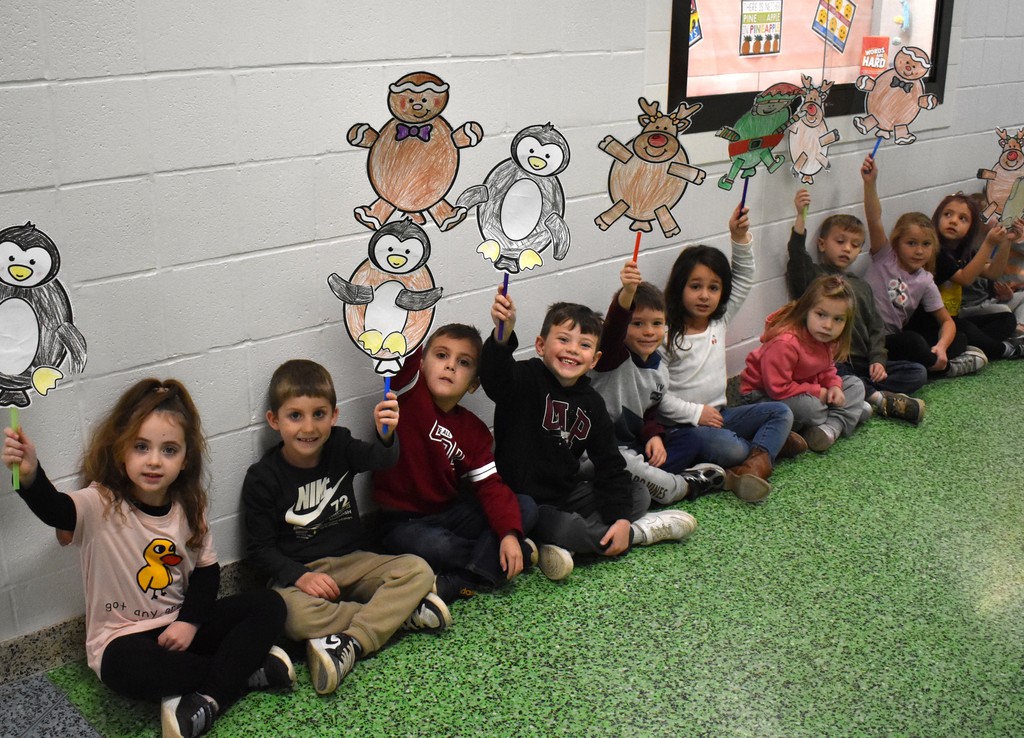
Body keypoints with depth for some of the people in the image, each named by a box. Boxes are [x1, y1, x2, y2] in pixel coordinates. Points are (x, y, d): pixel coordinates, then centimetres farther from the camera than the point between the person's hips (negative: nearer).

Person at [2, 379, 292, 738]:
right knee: (126, 668, -38)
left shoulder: (188, 507, -2)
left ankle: (207, 701, -22)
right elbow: (54, 509, -36)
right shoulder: (100, 505, -15)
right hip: (125, 638, -4)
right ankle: (248, 671, -20)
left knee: (268, 605, -10)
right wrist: (30, 475, -57)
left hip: (181, 628, 5)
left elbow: (207, 569, 5)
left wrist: (190, 621, -10)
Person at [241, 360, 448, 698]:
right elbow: (260, 549, -5)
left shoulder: (339, 445, -2)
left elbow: (379, 459, -23)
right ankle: (400, 611, -23)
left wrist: (385, 436, -46)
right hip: (297, 572, -3)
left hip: (353, 562, 3)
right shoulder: (262, 478, -8)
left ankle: (350, 644, -31)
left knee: (418, 570, -20)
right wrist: (299, 576, -22)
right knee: (292, 615, -36)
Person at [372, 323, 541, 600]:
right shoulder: (409, 392, -9)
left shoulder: (474, 430, 2)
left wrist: (509, 533, -21)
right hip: (403, 522, -5)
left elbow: (490, 486, -5)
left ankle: (458, 582, -25)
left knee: (526, 507, -10)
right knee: (432, 544, -37)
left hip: (449, 513, 5)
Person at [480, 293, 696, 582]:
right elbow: (494, 377, -38)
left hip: (568, 493, 7)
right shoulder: (526, 379, -13)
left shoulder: (590, 403, 4)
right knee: (557, 526, -36)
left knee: (639, 495, 3)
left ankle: (565, 546, -17)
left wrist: (621, 518, -8)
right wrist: (503, 334, -58)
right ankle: (641, 532, -9)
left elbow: (609, 464, 5)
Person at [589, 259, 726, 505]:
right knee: (619, 463, -35)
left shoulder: (659, 367, 6)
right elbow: (612, 329, -38)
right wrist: (627, 293, -56)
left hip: (633, 447, 7)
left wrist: (654, 436, -7)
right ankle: (682, 488, -16)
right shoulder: (613, 357, -15)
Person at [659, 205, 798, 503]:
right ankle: (772, 444, -5)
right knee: (728, 448, -33)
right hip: (682, 424, -7)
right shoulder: (666, 335, -12)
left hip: (717, 415, 7)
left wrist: (740, 238, -5)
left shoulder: (720, 320, 7)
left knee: (781, 412, -9)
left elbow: (744, 278, 10)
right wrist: (695, 412, -19)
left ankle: (755, 464, -28)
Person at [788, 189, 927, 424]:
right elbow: (796, 254, -14)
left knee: (918, 373, -10)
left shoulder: (862, 287, 24)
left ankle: (861, 391, -25)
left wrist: (878, 360, -1)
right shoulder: (813, 275, 8)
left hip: (861, 363, 6)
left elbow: (875, 327, 18)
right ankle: (878, 397, -29)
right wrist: (801, 216, -28)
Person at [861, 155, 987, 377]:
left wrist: (941, 346, -15)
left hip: (897, 337, 5)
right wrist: (870, 183, -33)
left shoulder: (925, 282, 4)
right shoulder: (885, 257, -5)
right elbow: (874, 219, -20)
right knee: (913, 341, -32)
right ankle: (939, 365, -7)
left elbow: (947, 321, 6)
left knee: (959, 339, -4)